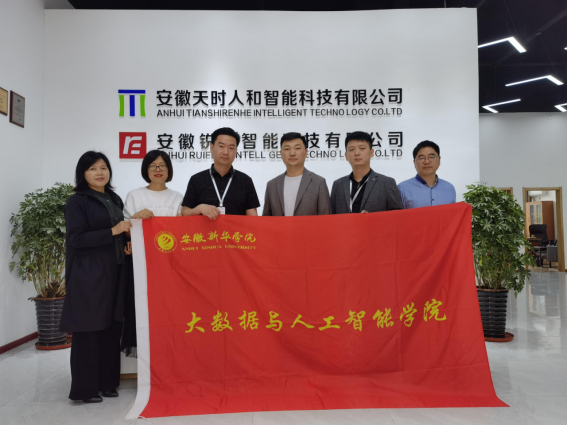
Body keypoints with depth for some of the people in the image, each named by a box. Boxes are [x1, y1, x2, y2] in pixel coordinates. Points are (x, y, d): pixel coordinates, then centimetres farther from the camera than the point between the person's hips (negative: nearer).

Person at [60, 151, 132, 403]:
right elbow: (75, 239, -13)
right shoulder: (76, 202, -4)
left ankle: (107, 382, 20)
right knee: (88, 330, -1)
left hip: (114, 273, 6)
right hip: (88, 275, -6)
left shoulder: (115, 199, 15)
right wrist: (113, 231, -17)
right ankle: (85, 389, 10)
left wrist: (126, 245, 4)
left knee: (112, 329, 8)